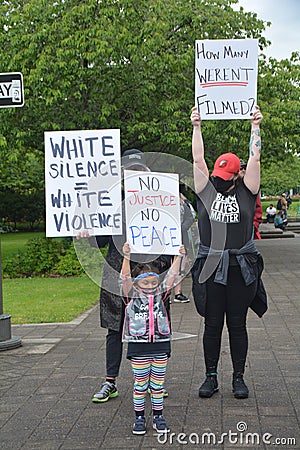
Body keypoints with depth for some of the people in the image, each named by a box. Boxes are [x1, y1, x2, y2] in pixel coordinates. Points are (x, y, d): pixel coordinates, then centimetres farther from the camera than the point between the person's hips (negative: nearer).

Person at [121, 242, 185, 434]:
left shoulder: (160, 294, 8)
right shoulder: (133, 295, -1)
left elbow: (172, 275, 2)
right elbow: (126, 277, -15)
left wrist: (179, 257, -8)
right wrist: (127, 257, -27)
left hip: (160, 345, 3)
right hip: (139, 346, -2)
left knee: (157, 384, 10)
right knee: (140, 384, 5)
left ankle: (158, 417, 20)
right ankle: (139, 418, 16)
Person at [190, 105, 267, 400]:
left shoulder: (245, 192, 4)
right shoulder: (207, 191, 6)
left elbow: (255, 159, 0)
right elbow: (198, 160, 3)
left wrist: (255, 127, 2)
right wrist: (196, 127, 4)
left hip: (240, 268, -1)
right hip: (210, 268, 1)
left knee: (237, 324, 7)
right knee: (212, 325, 7)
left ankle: (239, 378, 17)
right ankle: (211, 377, 18)